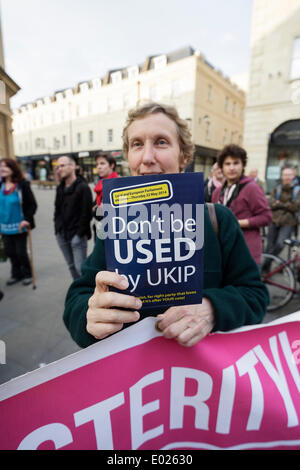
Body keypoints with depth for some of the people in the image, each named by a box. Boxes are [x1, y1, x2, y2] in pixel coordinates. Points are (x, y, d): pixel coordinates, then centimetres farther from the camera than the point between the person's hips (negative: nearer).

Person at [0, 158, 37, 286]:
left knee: (21, 252, 4)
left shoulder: (22, 185, -11)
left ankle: (27, 274, 26)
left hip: (19, 226, -5)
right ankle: (16, 274, 32)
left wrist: (27, 219, -19)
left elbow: (33, 204, -11)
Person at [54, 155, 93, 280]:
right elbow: (57, 209, 19)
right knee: (71, 266, 15)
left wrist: (79, 234, -16)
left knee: (80, 268, -5)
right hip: (62, 235, 7)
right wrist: (57, 227, 8)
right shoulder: (60, 188, 13)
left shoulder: (83, 187, -9)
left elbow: (86, 213, -14)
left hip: (77, 236, -7)